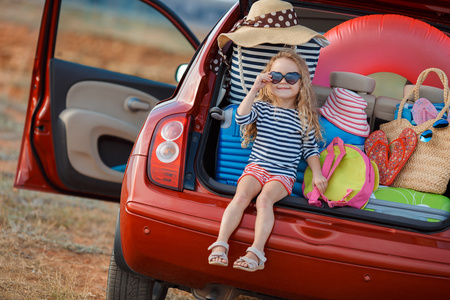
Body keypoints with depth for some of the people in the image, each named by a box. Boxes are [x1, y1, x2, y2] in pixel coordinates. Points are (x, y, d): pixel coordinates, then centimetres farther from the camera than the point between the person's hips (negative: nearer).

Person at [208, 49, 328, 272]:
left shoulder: (304, 116, 5)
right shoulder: (262, 107, 6)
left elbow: (310, 148, 11)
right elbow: (241, 118, -13)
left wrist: (317, 173, -1)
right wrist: (254, 90, -14)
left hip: (284, 173, -2)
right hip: (257, 166, 2)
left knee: (264, 199, -29)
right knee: (241, 196, -25)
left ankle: (256, 252, -38)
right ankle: (220, 245, -30)